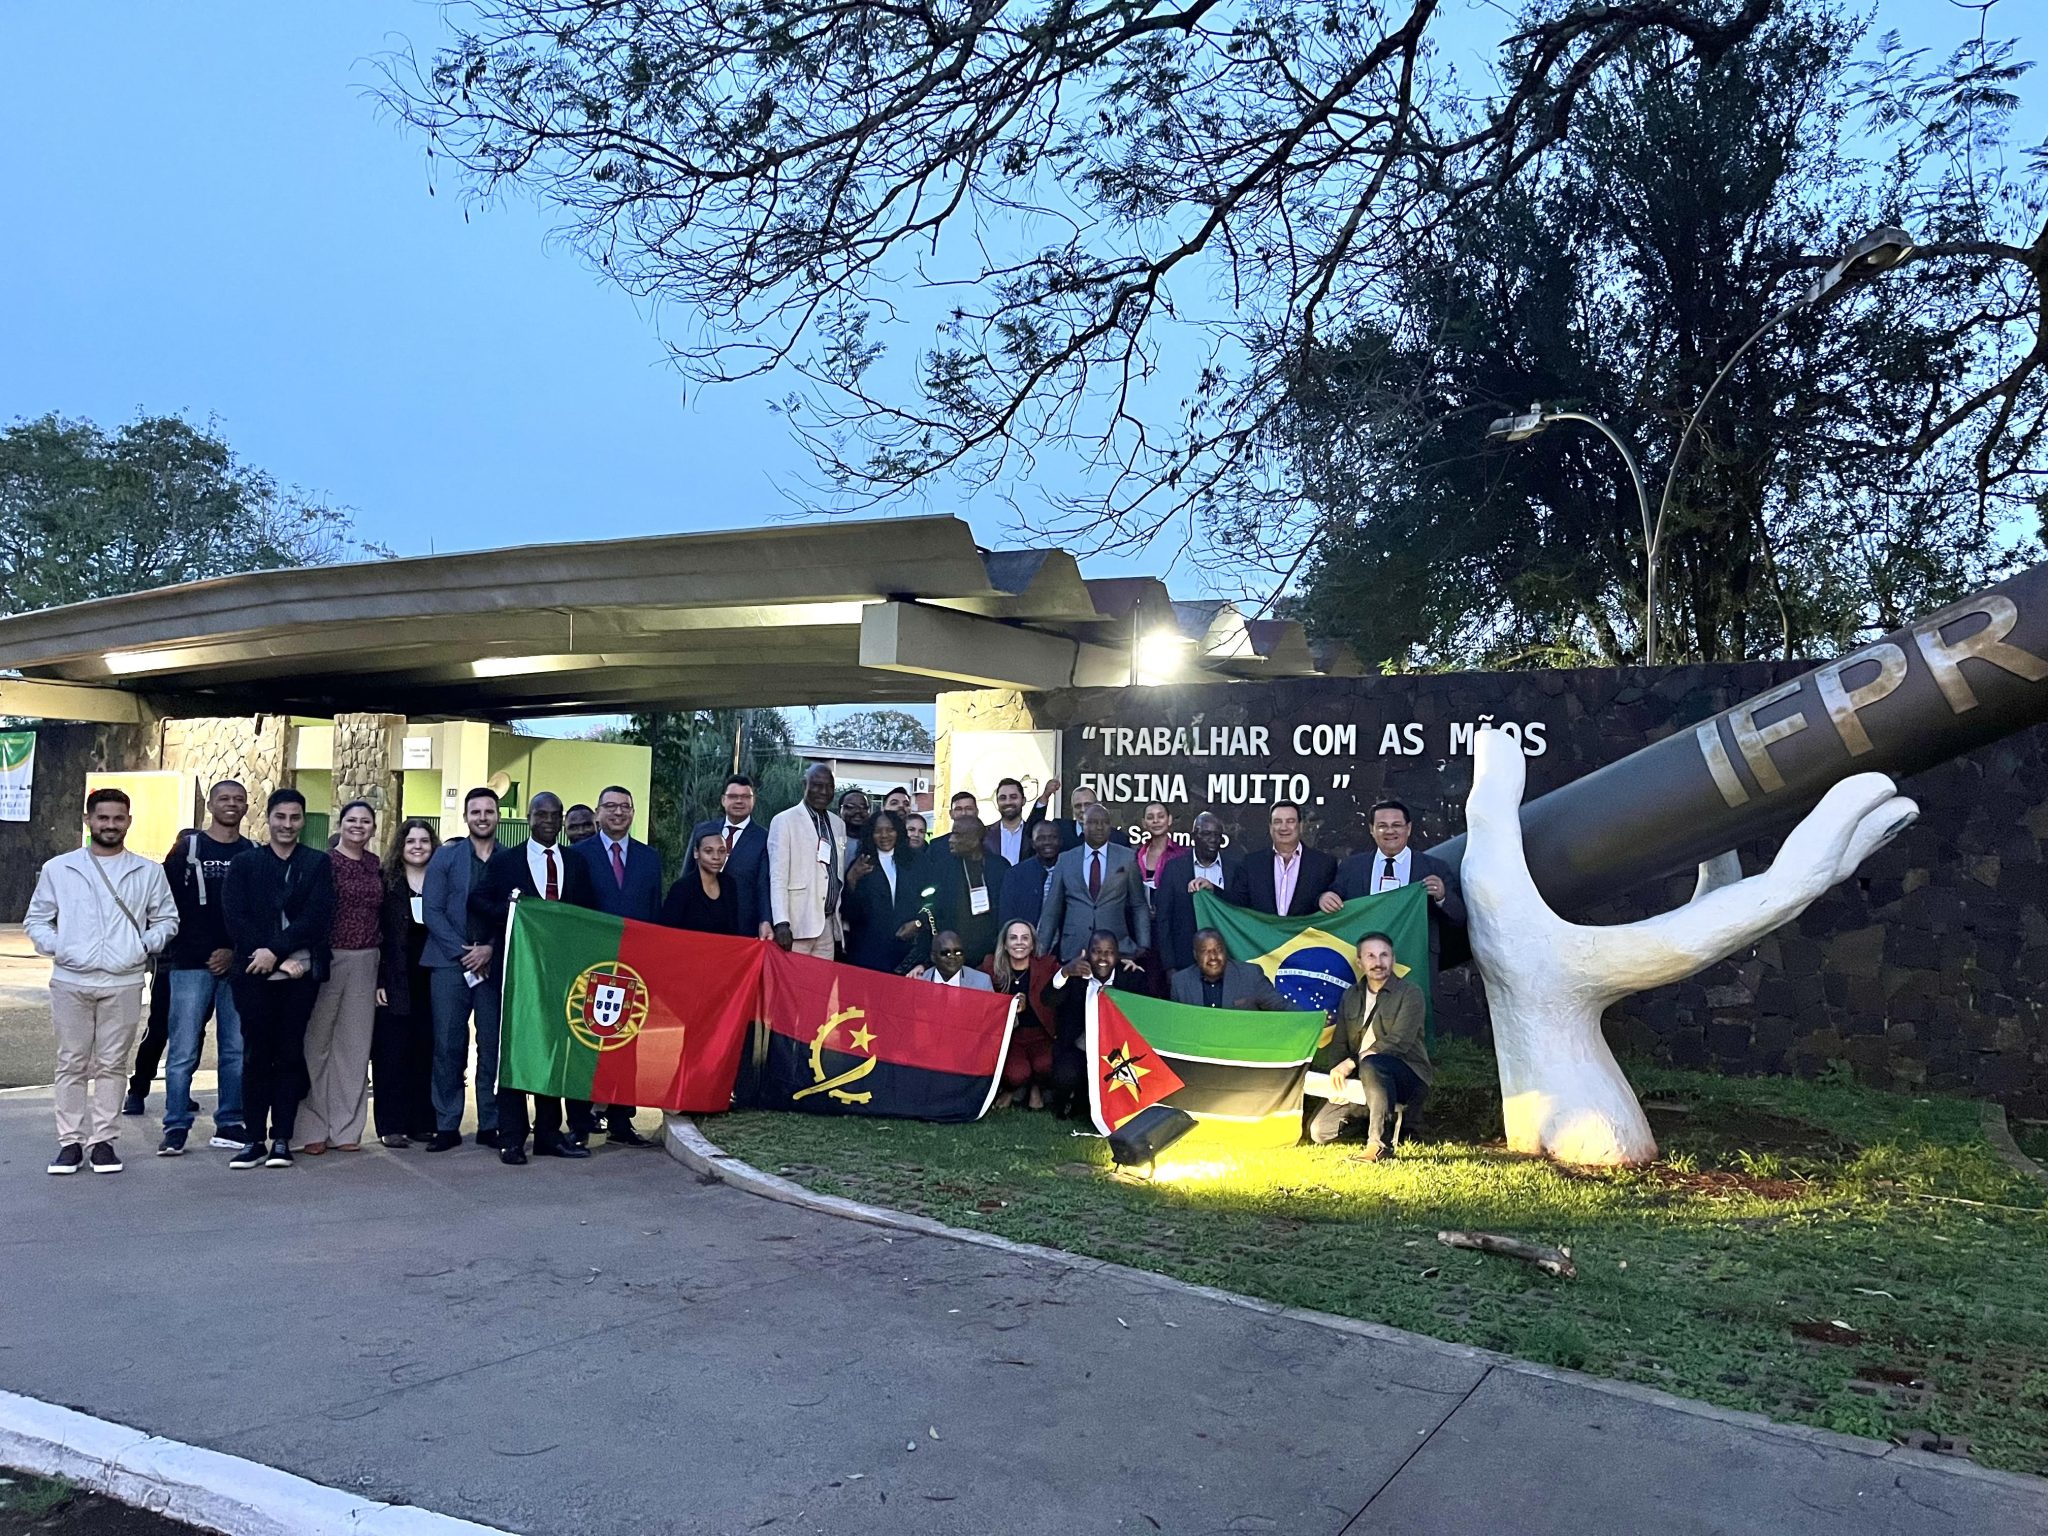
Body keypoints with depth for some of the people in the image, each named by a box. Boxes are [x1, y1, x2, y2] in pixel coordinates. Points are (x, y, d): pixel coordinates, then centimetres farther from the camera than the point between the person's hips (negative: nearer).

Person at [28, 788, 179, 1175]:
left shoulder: (148, 872, 8)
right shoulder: (58, 869, 8)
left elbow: (167, 920, 12)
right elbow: (37, 920, 12)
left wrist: (146, 945, -5)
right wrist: (55, 947, -6)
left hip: (123, 983, 0)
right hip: (70, 980, 0)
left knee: (112, 1064, 3)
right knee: (72, 1063, 4)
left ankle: (104, 1141, 11)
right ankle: (70, 1142, 10)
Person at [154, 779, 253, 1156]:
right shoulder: (188, 848, 4)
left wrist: (235, 952, -5)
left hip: (237, 965, 2)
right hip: (191, 965, -2)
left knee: (236, 1050, 5)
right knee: (184, 1051, -2)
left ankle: (229, 1125, 13)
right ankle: (175, 1128, 6)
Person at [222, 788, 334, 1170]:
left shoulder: (317, 863, 8)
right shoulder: (245, 864, 10)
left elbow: (318, 917, -4)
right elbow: (236, 919, 0)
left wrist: (276, 950, -14)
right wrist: (273, 958, -11)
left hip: (300, 974, -1)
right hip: (255, 973, 1)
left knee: (290, 1056, 2)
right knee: (256, 1056, 3)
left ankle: (281, 1139, 8)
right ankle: (254, 1139, 9)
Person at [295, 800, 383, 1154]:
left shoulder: (376, 867, 11)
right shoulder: (323, 862, -3)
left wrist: (381, 968, 12)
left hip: (365, 963, 5)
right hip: (328, 959, -4)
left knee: (355, 1045, 7)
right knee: (317, 1042, 0)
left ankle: (345, 1128, 13)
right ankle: (312, 1128, 7)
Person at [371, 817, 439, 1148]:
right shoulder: (386, 881, 4)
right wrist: (378, 981, -6)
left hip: (431, 980, 1)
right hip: (395, 981, -1)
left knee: (426, 1051, 3)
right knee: (393, 1051, 0)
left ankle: (422, 1121, 11)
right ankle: (392, 1124, 7)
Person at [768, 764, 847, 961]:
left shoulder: (838, 824, 15)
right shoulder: (785, 821, -2)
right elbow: (777, 877, -7)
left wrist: (843, 922, 14)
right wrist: (781, 923, -16)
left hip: (828, 923, 5)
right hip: (798, 923, -5)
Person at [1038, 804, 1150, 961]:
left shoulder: (1127, 858, 4)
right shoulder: (1065, 859, 7)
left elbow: (1139, 906, 7)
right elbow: (1052, 908, 9)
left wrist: (1143, 947, 1)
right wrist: (1042, 947, 6)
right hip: (1074, 949, 1)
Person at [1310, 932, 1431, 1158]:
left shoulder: (1410, 993, -6)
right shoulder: (1351, 995, 12)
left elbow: (1397, 1043, -18)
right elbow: (1340, 1043, 13)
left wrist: (1350, 1063, -21)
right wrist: (1338, 1074, -8)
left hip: (1408, 1075, -6)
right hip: (1358, 1080, 6)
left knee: (1370, 1065, -40)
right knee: (1318, 1131, -9)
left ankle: (1378, 1144, -29)